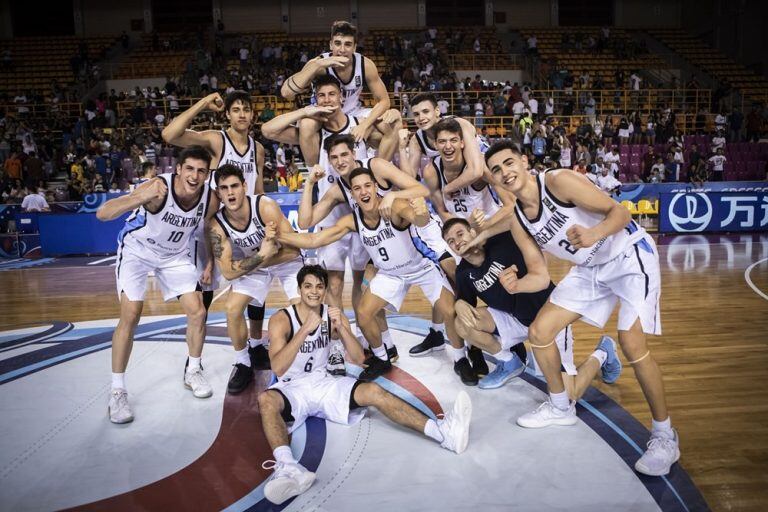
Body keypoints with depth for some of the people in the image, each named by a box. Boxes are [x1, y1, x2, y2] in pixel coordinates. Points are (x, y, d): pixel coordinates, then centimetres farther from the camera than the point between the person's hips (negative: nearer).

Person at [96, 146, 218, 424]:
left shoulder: (210, 199, -21)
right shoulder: (158, 187, -34)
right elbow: (102, 214, -42)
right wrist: (139, 198, -58)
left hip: (176, 254, 4)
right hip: (137, 249, -4)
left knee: (198, 312, -3)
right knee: (130, 315, -14)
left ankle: (193, 371, 21)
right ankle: (117, 391, 1)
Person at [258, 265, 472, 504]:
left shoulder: (333, 316, 0)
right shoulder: (280, 320, -11)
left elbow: (358, 359, -7)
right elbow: (278, 368, -24)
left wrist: (340, 326, -22)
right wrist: (305, 329, -33)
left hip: (322, 383, 3)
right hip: (292, 388, -3)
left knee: (373, 392, -21)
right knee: (266, 399, -37)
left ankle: (442, 432, -31)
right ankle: (288, 467, -59)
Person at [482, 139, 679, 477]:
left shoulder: (558, 181, -23)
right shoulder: (516, 219, -4)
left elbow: (620, 212, -23)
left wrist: (595, 233, -43)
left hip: (630, 254, -7)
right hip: (589, 268, 7)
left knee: (631, 341, -20)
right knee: (539, 330, 2)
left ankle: (665, 435, 1)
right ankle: (560, 407, 25)